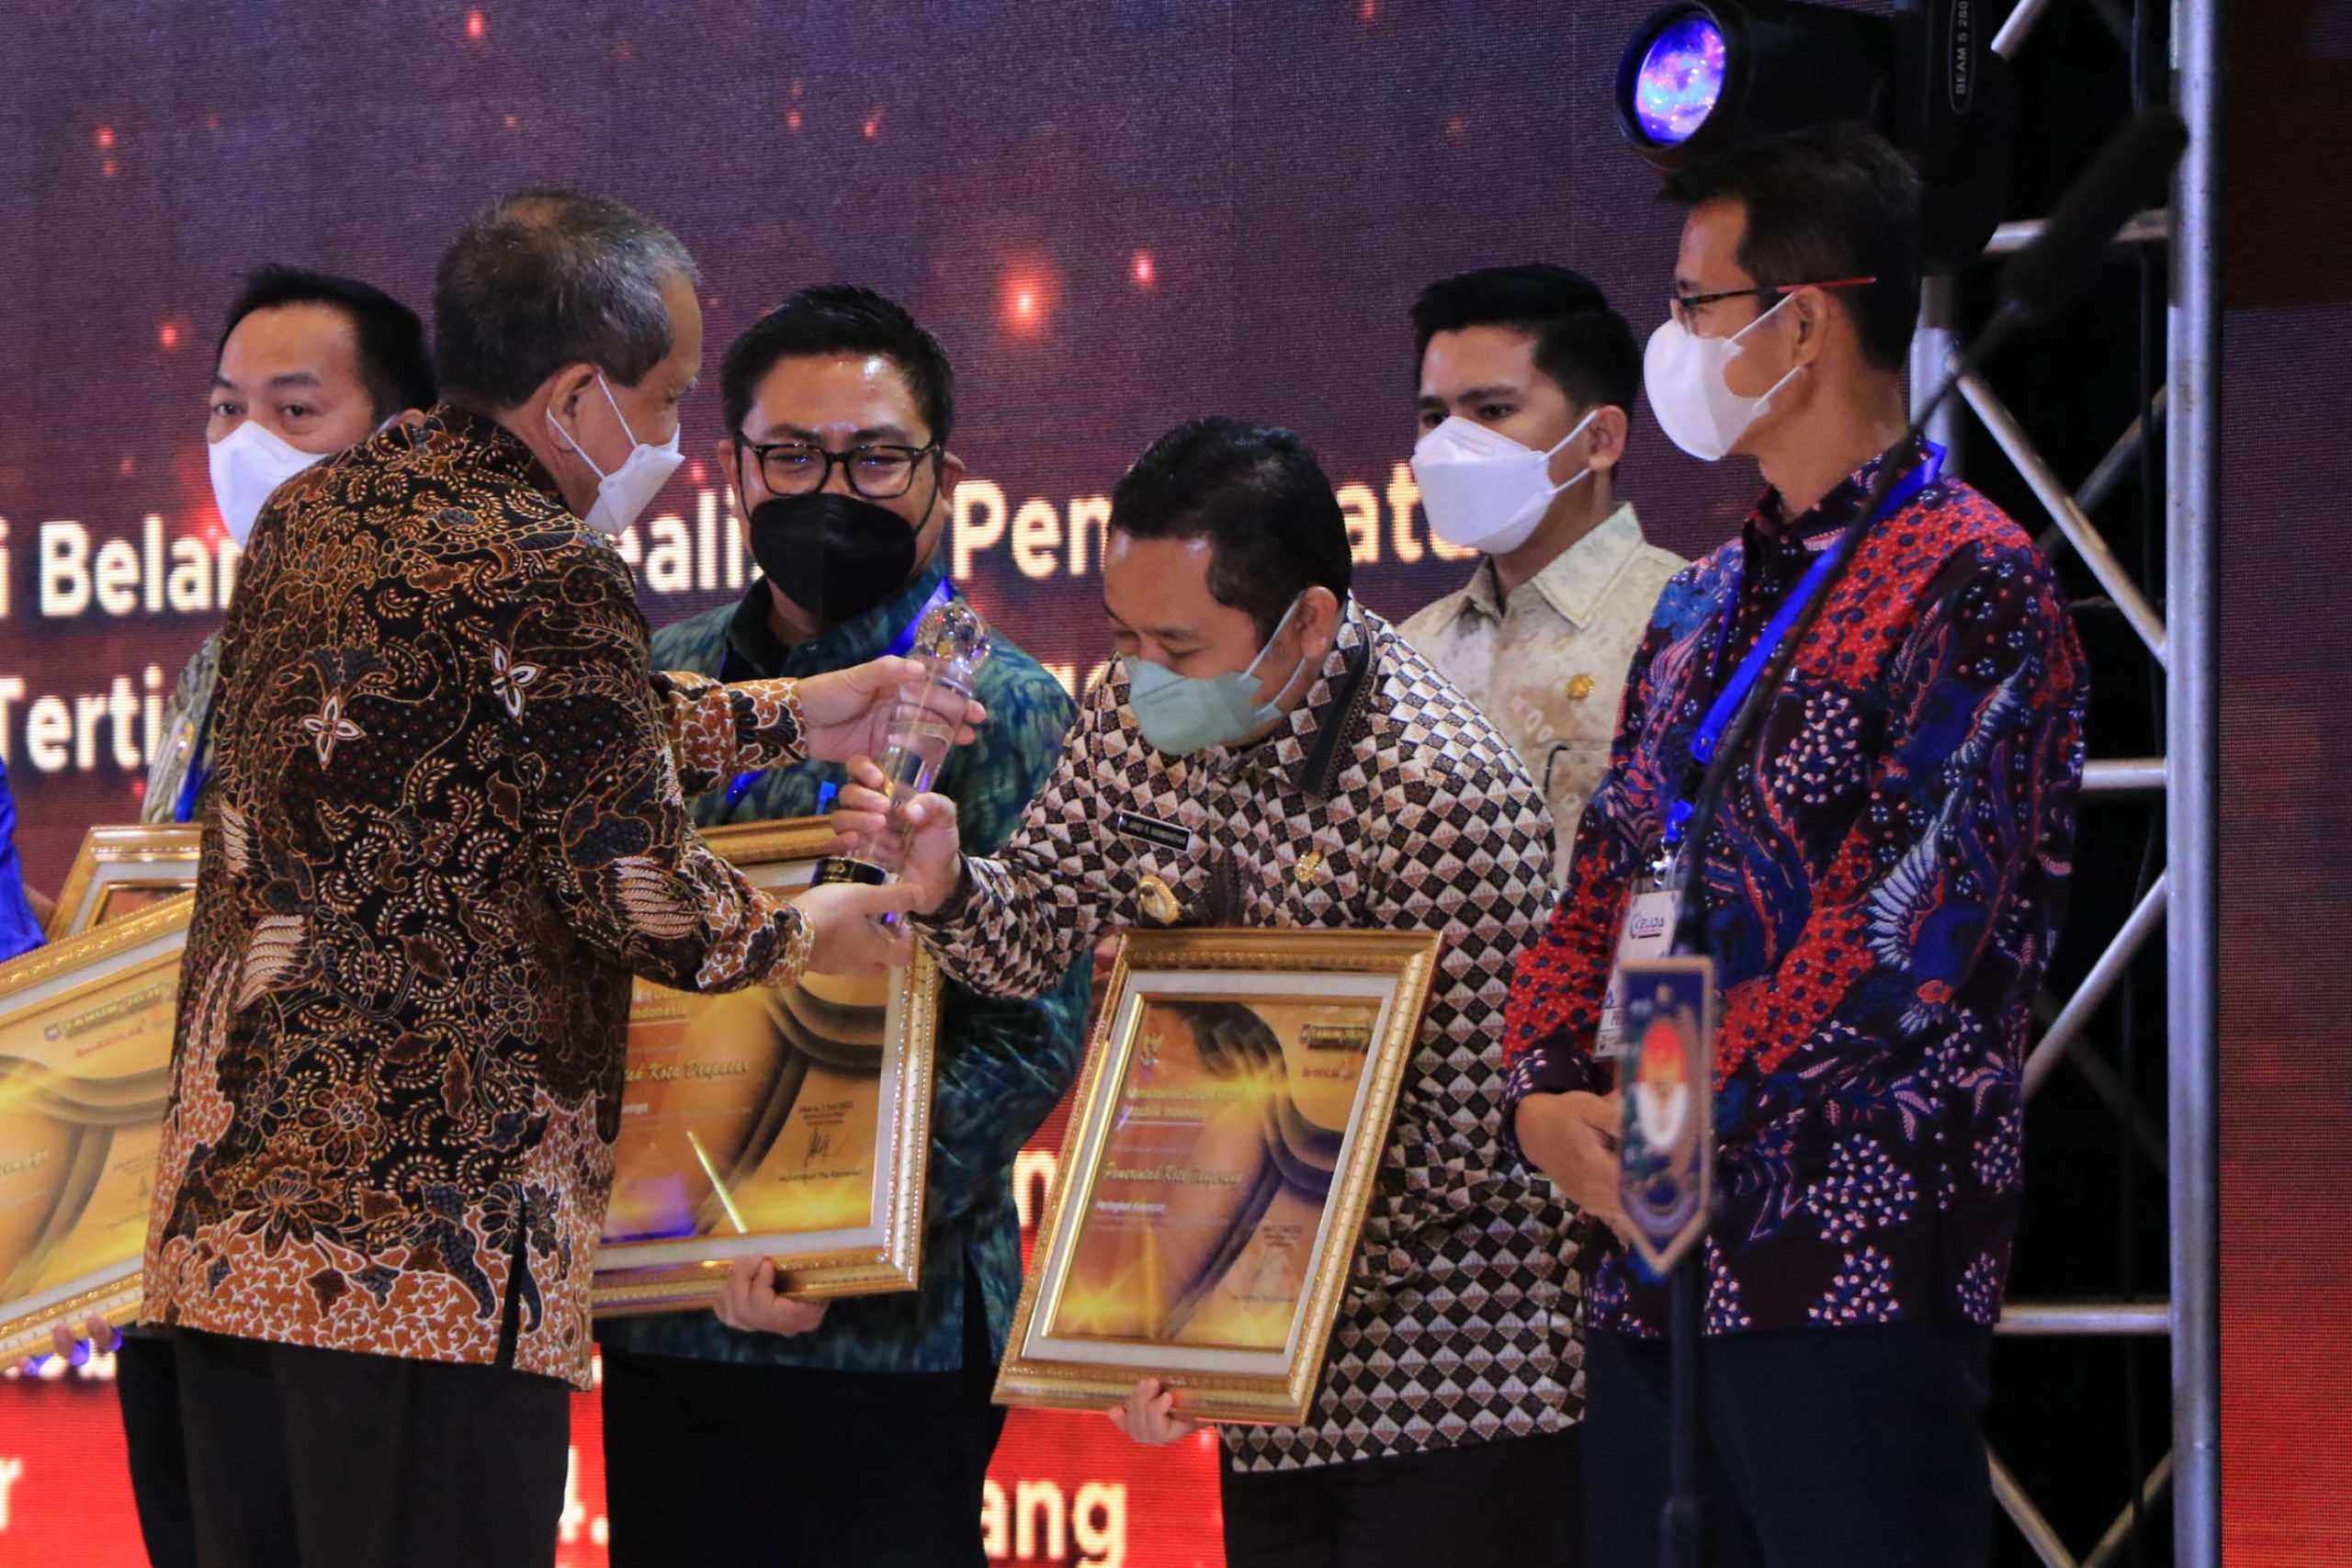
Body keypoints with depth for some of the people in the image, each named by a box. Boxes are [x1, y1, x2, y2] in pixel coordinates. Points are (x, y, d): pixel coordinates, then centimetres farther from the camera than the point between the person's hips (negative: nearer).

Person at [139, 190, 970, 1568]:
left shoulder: (307, 521, 13)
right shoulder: (551, 576, -14)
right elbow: (637, 895, -11)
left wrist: (788, 719, 30)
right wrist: (804, 932, 9)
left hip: (222, 1212, 9)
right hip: (430, 1241, -9)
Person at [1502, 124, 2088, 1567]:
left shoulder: (1966, 584, -8)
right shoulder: (1700, 609, 20)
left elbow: (1909, 932, -16)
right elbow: (1606, 879, 18)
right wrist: (1548, 1090, -1)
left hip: (1853, 1268, -8)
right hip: (1656, 1262, 8)